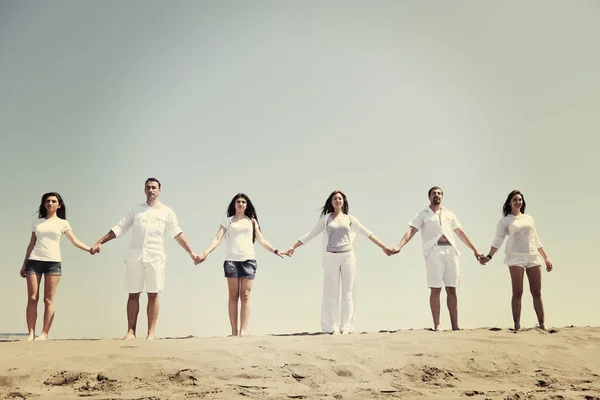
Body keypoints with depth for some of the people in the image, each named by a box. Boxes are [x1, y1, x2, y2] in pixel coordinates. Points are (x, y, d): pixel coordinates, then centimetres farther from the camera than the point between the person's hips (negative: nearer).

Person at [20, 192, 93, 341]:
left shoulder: (63, 223, 11)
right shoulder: (37, 222, 17)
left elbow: (75, 242, 5)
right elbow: (31, 245, 17)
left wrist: (90, 249, -11)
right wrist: (24, 264, 13)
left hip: (53, 262, -2)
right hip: (34, 261, 2)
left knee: (49, 299, -6)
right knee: (32, 298, -4)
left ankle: (44, 334, -7)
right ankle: (31, 333, -3)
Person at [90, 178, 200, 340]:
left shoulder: (167, 212, 10)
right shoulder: (135, 209, 14)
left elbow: (177, 234, 7)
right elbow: (119, 229, 13)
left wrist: (191, 253, -1)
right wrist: (100, 242, 5)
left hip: (155, 257, -1)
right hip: (134, 257, 1)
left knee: (153, 295, -2)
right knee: (133, 294, 2)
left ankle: (151, 332, 0)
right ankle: (130, 331, 5)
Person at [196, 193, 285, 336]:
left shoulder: (252, 221, 17)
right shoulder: (227, 221, 12)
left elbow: (261, 240, 16)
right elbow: (217, 239, 2)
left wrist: (275, 251, 6)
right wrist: (205, 253, -11)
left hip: (248, 260, 1)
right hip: (232, 260, -1)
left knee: (245, 295, -6)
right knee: (233, 296, -3)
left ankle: (243, 331, -11)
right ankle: (234, 331, -3)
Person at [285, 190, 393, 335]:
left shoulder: (350, 219, 11)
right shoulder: (325, 219, 8)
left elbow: (367, 233, 13)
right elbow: (310, 235, 8)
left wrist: (383, 246, 10)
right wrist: (293, 246, 3)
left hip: (348, 257, 1)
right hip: (331, 258, -1)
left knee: (348, 292, -1)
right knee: (331, 293, 0)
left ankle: (346, 327, 2)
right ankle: (333, 327, 2)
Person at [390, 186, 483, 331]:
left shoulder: (449, 214, 23)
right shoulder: (423, 214, 11)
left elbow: (461, 233, 24)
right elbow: (411, 231, -1)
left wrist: (475, 249, 19)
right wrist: (399, 246, -16)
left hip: (451, 251, 3)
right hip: (434, 252, -3)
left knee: (451, 289, 1)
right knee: (435, 289, -6)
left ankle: (455, 325, 2)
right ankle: (437, 325, -4)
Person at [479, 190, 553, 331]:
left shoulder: (529, 218, 19)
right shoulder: (504, 220, 6)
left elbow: (536, 240, 22)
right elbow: (498, 240, -3)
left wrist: (546, 257, 18)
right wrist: (489, 256, -18)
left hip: (533, 256, 4)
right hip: (516, 257, -4)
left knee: (537, 292, 1)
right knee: (517, 293, -7)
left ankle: (542, 324, 2)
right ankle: (517, 325, -7)